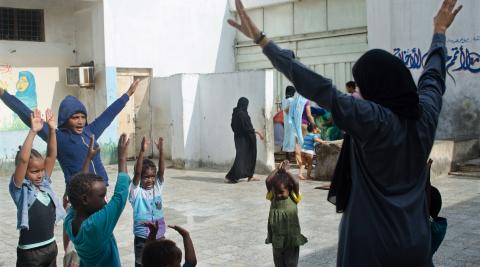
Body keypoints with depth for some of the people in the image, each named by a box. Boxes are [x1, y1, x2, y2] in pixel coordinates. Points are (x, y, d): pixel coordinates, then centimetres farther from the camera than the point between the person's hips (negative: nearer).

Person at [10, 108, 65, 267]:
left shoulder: (45, 184, 3)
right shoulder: (20, 189, -11)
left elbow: (52, 155, -1)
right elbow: (23, 160, -26)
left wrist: (52, 130, -11)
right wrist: (33, 131, -29)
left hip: (51, 246, 6)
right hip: (29, 252, -6)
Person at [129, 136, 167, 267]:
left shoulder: (157, 187, 1)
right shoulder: (136, 191, -11)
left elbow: (161, 170, -12)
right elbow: (137, 173, -25)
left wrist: (161, 150, -25)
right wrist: (142, 151, -34)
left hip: (159, 236, 4)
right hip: (142, 239, -4)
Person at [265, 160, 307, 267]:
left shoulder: (293, 198, -10)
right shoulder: (273, 198, -3)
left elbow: (296, 183, -26)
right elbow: (268, 181, -15)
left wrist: (286, 171, -21)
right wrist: (277, 169, -17)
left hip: (292, 239, -3)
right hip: (277, 239, 3)